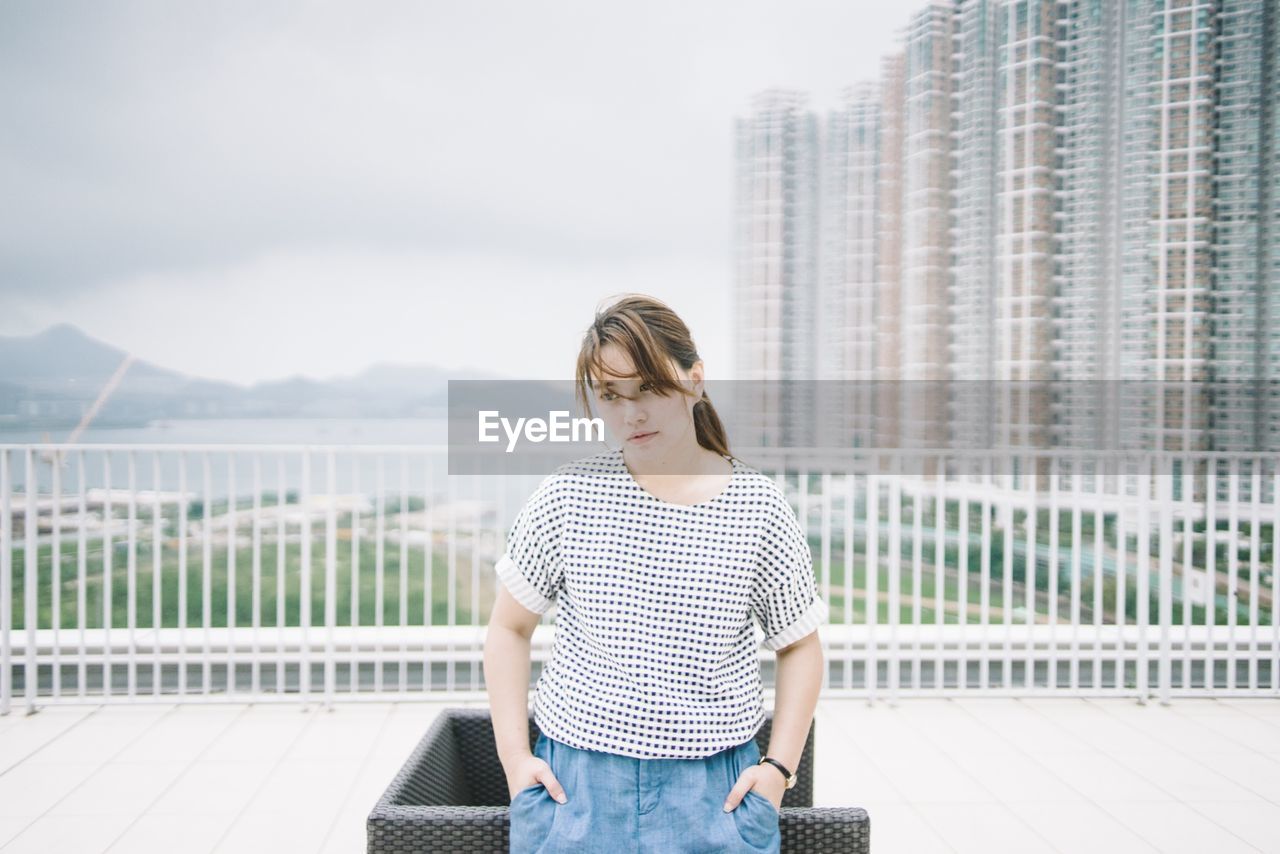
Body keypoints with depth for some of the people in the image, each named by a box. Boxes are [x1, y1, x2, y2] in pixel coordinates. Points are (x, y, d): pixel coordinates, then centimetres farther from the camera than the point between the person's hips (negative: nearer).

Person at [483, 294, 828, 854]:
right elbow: (509, 627, 4)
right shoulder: (567, 497, -6)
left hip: (719, 792, 0)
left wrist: (779, 765, -3)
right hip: (575, 785, 0)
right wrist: (514, 757, -3)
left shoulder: (758, 507, -5)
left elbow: (800, 644, 6)